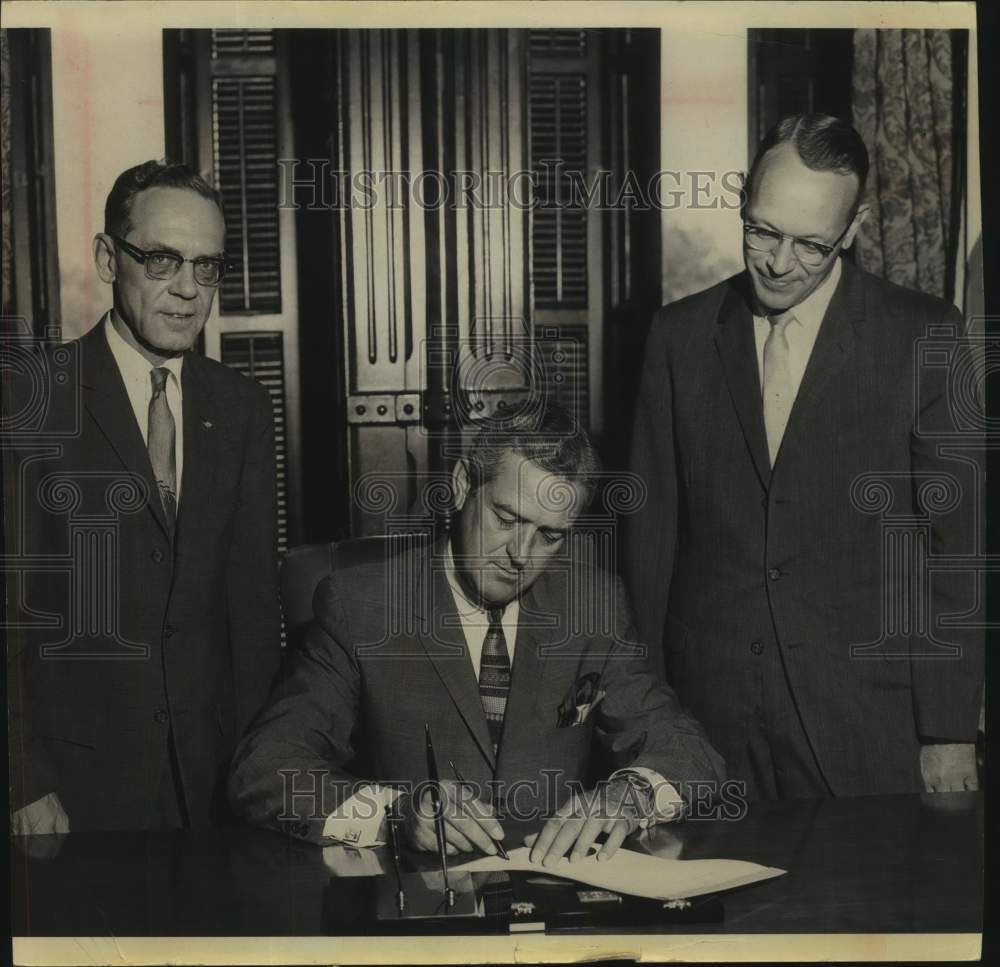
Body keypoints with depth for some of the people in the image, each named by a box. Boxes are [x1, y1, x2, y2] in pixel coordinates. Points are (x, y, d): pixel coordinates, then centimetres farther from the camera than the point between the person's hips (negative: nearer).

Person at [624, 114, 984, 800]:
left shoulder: (924, 339, -3)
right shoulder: (680, 335, 5)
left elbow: (955, 545, -2)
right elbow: (652, 528, 7)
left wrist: (950, 731, -4)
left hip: (866, 729, -2)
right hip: (710, 718, 2)